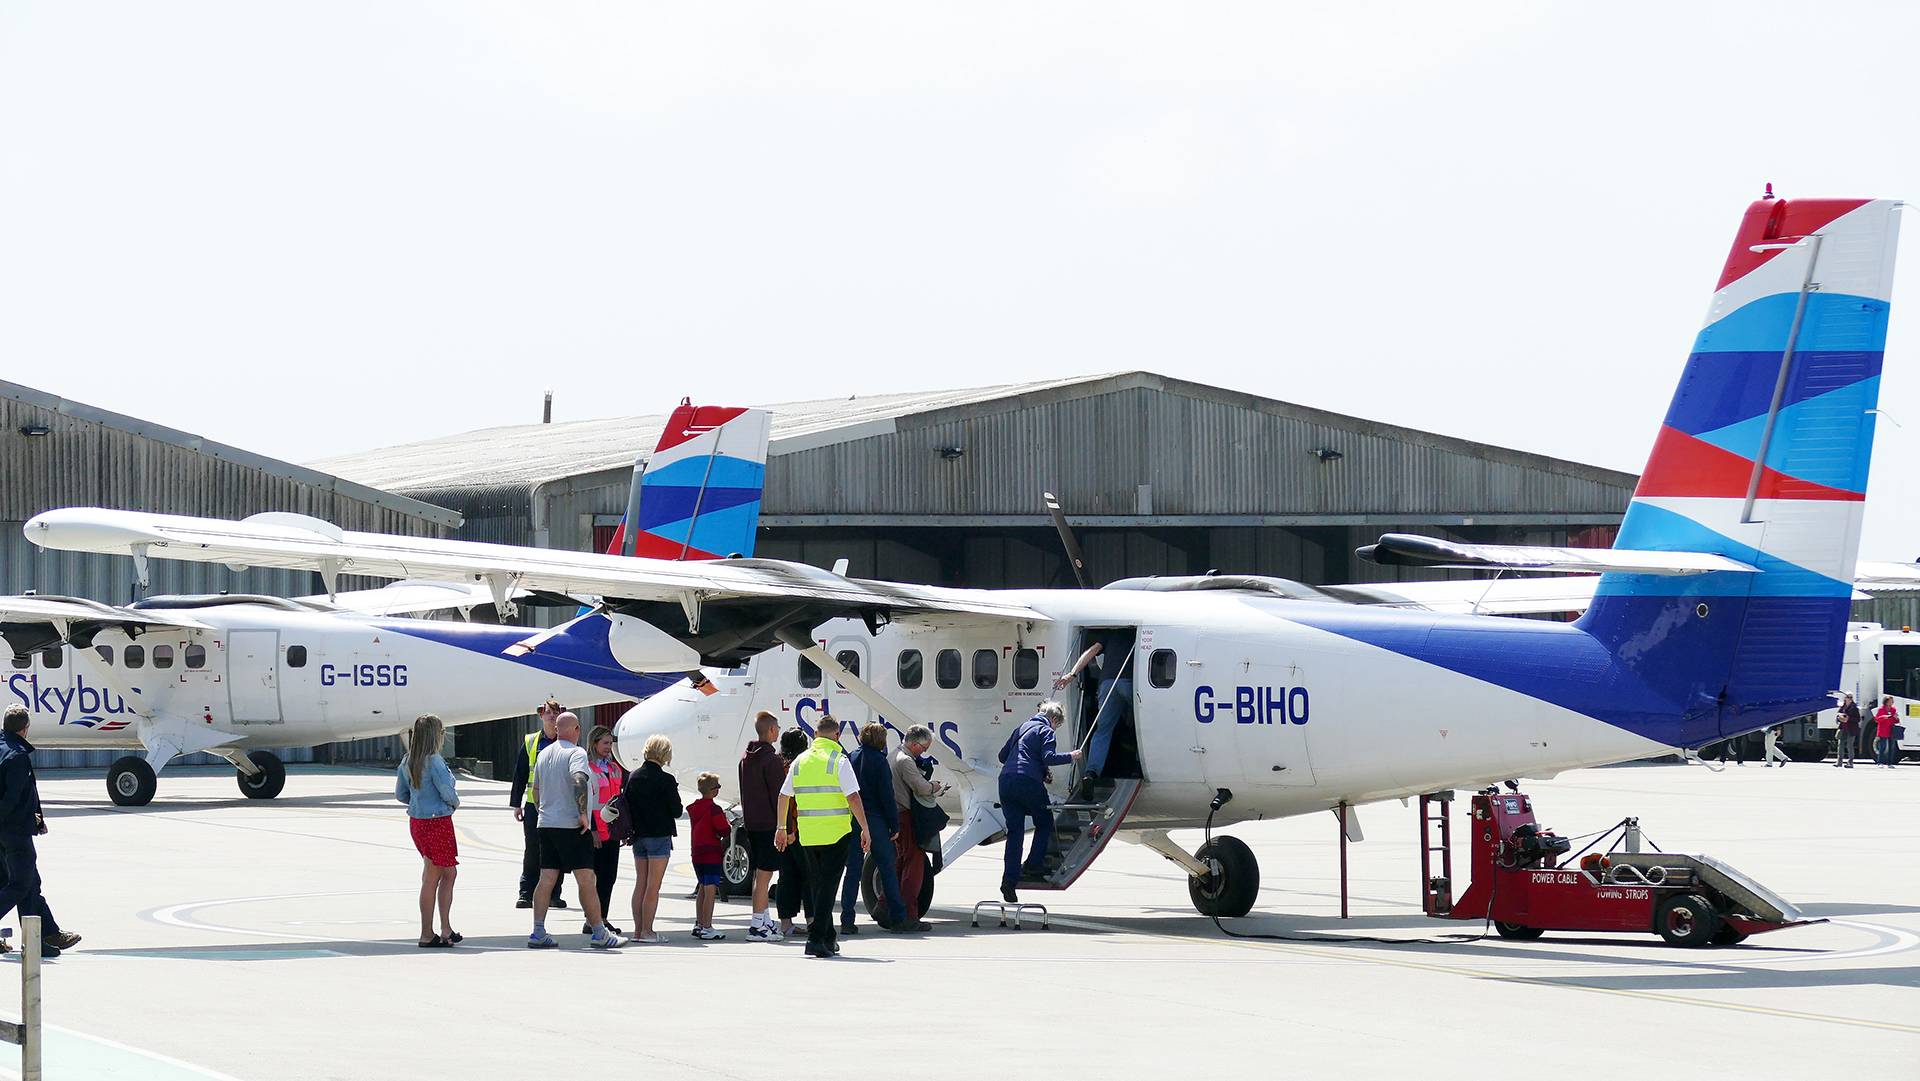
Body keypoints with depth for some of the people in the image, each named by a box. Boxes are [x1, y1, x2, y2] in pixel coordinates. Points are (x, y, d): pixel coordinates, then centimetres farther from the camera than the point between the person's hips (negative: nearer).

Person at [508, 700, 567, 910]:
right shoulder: (530, 742, 8)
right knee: (532, 851, -2)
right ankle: (526, 894, 2)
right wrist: (517, 804, 4)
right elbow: (520, 774, 9)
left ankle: (554, 894, 10)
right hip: (533, 805, 0)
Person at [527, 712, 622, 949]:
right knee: (586, 880, -4)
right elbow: (579, 780, -27)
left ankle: (538, 933, 2)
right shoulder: (576, 753, -10)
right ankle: (599, 933, -2)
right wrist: (583, 813, -22)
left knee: (546, 879, 6)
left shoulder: (544, 754, 14)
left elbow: (536, 790, 22)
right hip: (572, 825, -7)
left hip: (547, 824, 7)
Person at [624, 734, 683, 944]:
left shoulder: (633, 777, 3)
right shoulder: (665, 780, -14)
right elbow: (677, 811, -10)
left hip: (639, 837, 6)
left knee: (640, 884, 12)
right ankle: (647, 931, -3)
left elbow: (627, 806, 8)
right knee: (653, 887, -2)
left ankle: (638, 930, 13)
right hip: (659, 837, -6)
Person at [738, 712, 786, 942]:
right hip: (768, 824, -8)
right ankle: (758, 925, -7)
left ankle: (764, 921, 20)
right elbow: (779, 795, -16)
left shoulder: (746, 758, 13)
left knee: (759, 873, 14)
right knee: (764, 875, -6)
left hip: (750, 824, 8)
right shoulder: (771, 760, -14)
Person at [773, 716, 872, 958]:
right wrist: (866, 829, -9)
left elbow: (783, 797, 14)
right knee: (827, 886, -4)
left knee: (818, 886, 16)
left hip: (807, 835, 5)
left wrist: (782, 828, 24)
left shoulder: (800, 761, 9)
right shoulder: (838, 761, -8)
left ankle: (828, 940, 23)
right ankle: (817, 939, -14)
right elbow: (853, 797, -14)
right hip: (836, 834, -5)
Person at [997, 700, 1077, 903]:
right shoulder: (1045, 730, 3)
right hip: (1028, 782, -6)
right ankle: (1034, 864, 2)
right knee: (1045, 822, 15)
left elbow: (1003, 755, 30)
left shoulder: (1022, 727, 26)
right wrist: (1070, 757, 2)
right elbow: (1049, 757, -12)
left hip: (1006, 780, 6)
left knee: (1014, 831, 5)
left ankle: (1009, 879, -5)